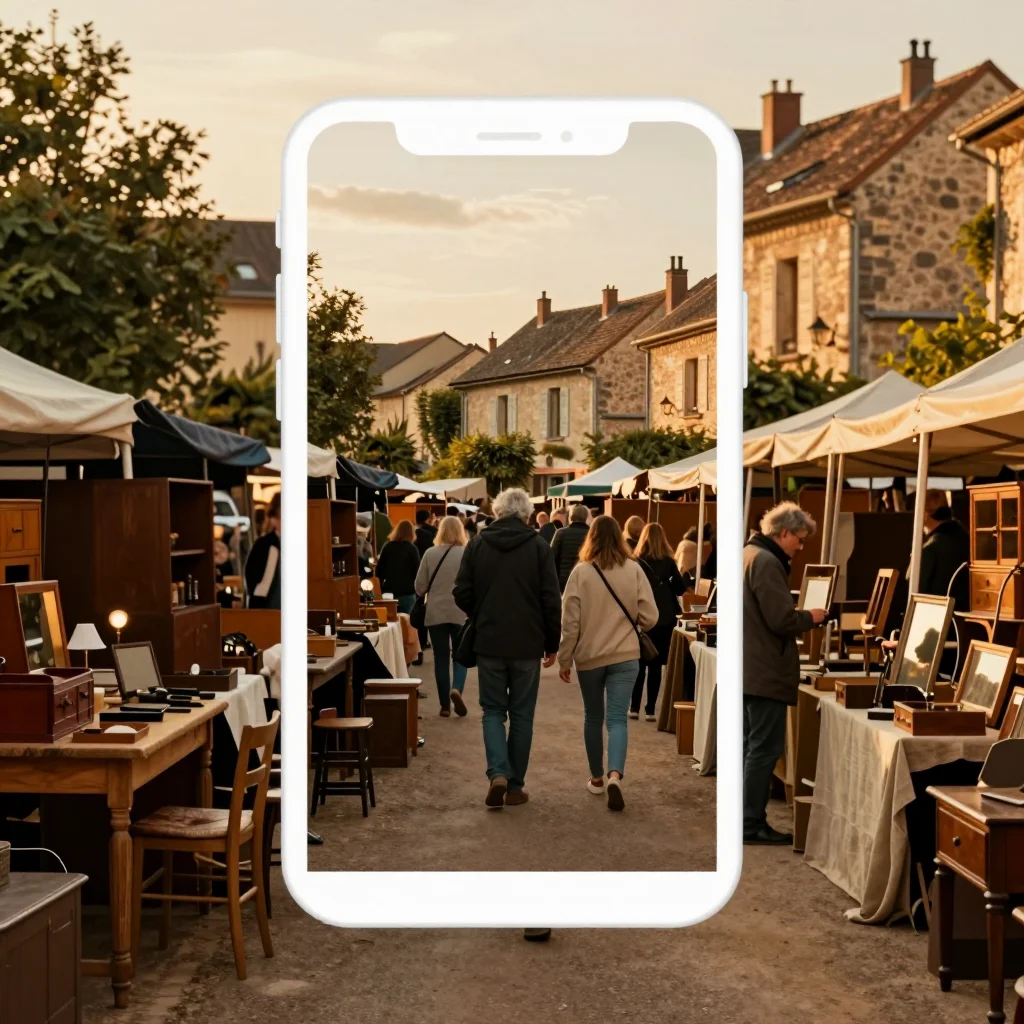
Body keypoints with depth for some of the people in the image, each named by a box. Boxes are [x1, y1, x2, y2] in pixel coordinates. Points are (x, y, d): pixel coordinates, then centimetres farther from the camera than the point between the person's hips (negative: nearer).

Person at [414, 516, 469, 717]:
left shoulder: (430, 554, -5)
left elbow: (420, 587, -1)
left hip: (436, 613, 1)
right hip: (462, 613, -1)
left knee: (441, 657, 9)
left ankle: (445, 705, 11)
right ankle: (456, 689, -13)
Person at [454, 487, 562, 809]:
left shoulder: (478, 544, -1)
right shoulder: (538, 547, -5)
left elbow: (462, 595, 0)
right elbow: (551, 600, -6)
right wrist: (552, 644, 5)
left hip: (489, 643, 1)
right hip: (527, 645, -1)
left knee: (493, 710, 10)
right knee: (521, 715, 9)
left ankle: (497, 773, -10)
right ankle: (515, 786, 12)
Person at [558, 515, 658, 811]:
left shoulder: (581, 572, -10)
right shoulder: (634, 570, -6)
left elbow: (570, 621, -7)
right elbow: (649, 617, -5)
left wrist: (564, 659, 3)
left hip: (589, 656, 0)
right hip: (625, 656, 0)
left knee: (593, 717, 16)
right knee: (617, 718, -2)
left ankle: (597, 778, 25)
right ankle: (615, 775, -23)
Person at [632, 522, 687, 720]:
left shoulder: (636, 562, -6)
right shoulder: (668, 562, -3)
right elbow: (681, 588, 0)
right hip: (663, 620, 0)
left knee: (639, 664, 10)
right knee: (655, 665, 4)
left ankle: (634, 708, 9)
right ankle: (650, 709, 2)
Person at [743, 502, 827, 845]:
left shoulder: (748, 554, 15)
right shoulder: (767, 562, -17)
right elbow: (782, 620, -21)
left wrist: (799, 615, 15)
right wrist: (811, 618, -4)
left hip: (748, 670, 10)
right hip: (765, 672, -10)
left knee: (751, 747, 14)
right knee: (764, 749, -6)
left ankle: (747, 820, 19)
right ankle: (752, 824, -3)